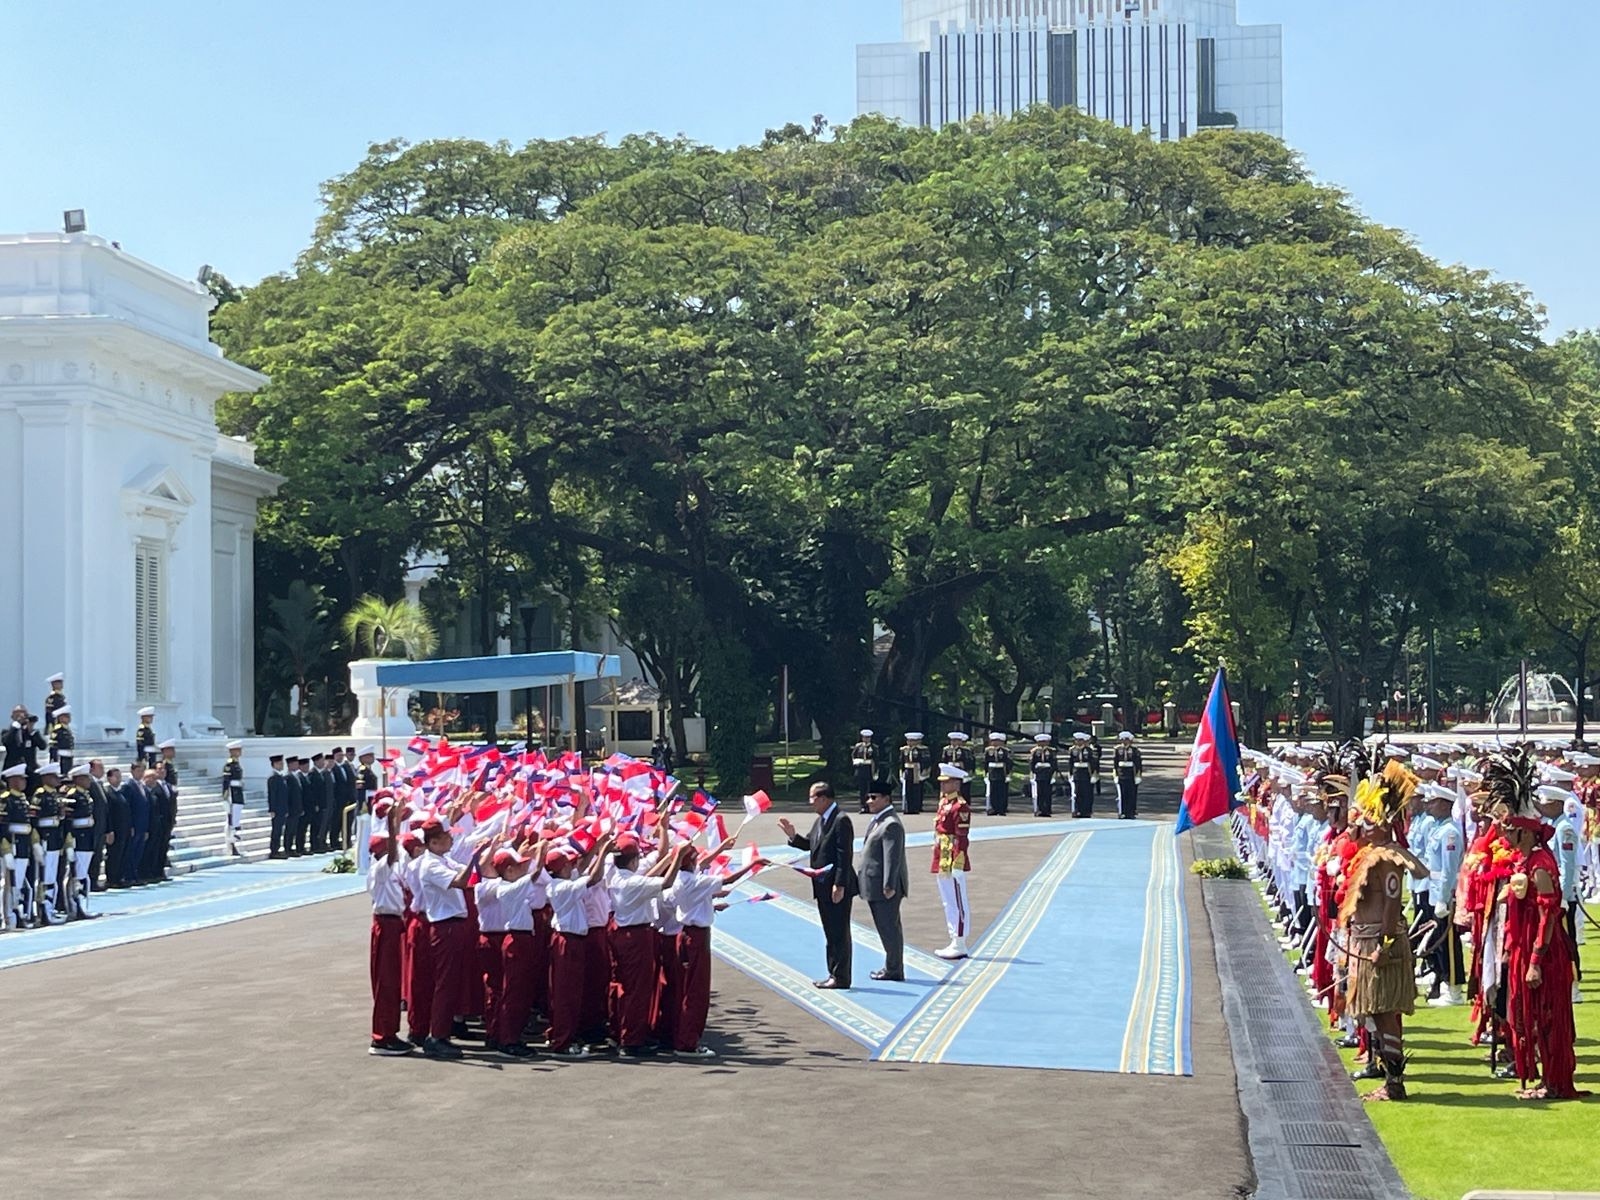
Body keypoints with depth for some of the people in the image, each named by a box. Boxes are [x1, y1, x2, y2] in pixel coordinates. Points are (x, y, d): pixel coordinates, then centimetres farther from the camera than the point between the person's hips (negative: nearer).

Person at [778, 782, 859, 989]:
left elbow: (844, 855, -20)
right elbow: (809, 844, 18)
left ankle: (841, 978, 3)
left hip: (837, 887, -10)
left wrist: (839, 885, -23)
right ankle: (833, 974, 22)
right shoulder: (820, 820, 13)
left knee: (840, 933, -2)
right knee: (830, 933, 15)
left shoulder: (841, 820, -16)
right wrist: (792, 836, 0)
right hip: (823, 887, 10)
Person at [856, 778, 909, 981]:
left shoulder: (891, 824, -18)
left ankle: (894, 970, 3)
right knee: (887, 927, 16)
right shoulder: (878, 821, 15)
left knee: (889, 927, -3)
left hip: (884, 888, -10)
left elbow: (892, 857, -22)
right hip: (877, 887, 10)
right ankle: (892, 967, 24)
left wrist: (889, 886, -23)